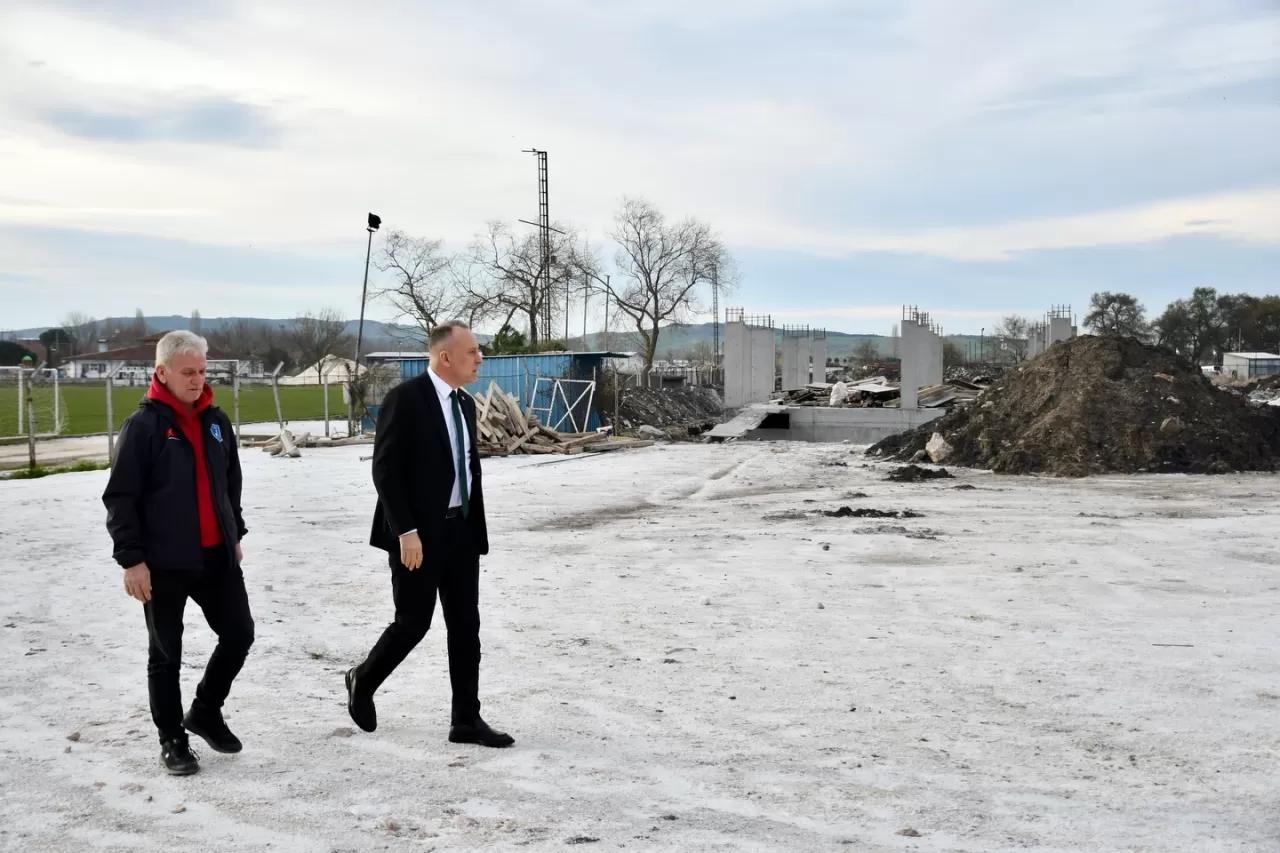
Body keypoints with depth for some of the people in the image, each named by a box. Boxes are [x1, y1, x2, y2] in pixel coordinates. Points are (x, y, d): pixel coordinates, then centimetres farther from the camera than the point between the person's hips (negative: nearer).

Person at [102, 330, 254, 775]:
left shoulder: (216, 420, 7)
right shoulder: (143, 425, -12)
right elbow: (120, 498, -12)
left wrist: (236, 533, 20)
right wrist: (132, 559, -15)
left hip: (217, 555, 5)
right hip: (164, 562, -5)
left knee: (239, 634, 7)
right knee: (166, 654, 8)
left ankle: (206, 711, 29)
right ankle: (172, 740, 23)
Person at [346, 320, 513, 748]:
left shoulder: (466, 404, 11)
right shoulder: (405, 399, -13)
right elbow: (385, 470, -16)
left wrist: (476, 529, 13)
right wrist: (406, 531, -21)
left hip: (461, 531, 7)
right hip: (419, 535, -7)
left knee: (466, 626, 6)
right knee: (413, 622, 1)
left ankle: (466, 720, 13)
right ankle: (363, 681, 28)